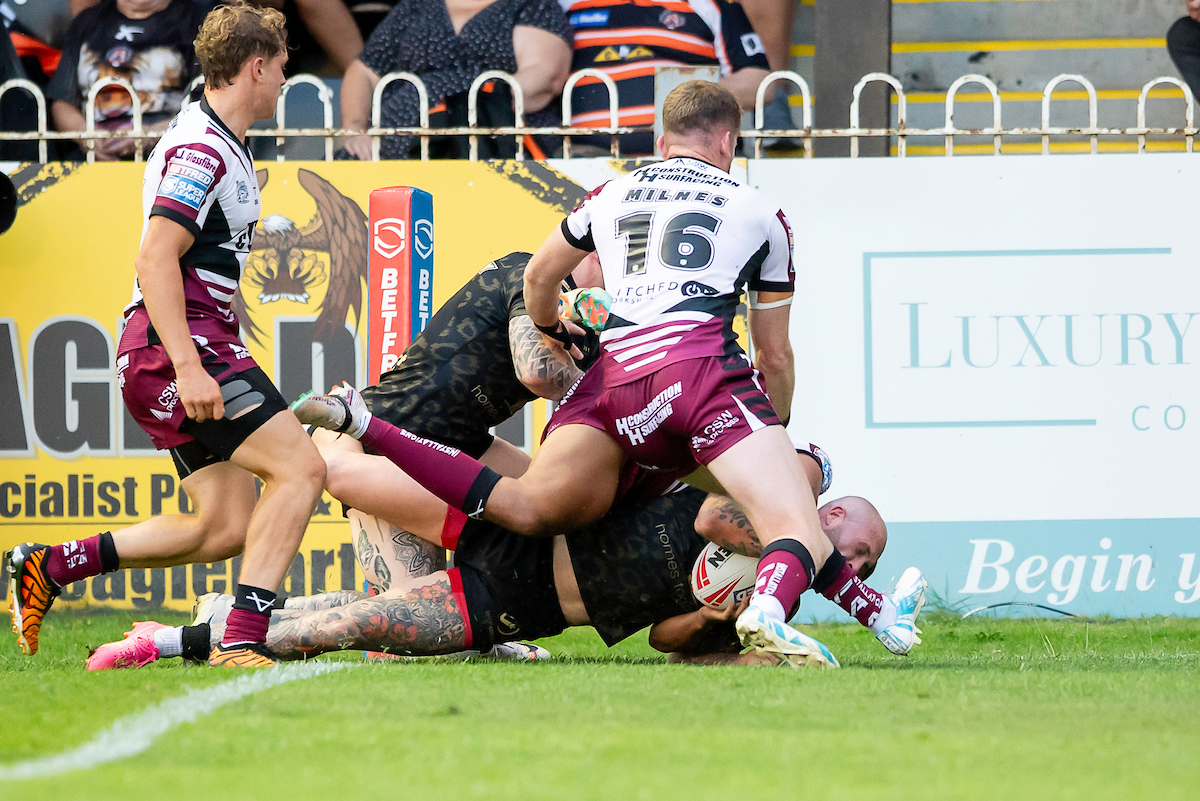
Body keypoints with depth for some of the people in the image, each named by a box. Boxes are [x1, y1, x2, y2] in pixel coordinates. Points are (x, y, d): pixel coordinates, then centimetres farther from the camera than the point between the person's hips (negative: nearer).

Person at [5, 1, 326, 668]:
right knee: (300, 467, -19)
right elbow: (156, 258, -22)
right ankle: (243, 639, -25)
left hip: (201, 348, 10)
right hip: (179, 345, -10)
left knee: (227, 527, 7)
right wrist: (189, 368, -29)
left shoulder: (229, 150, 20)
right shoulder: (200, 149, -13)